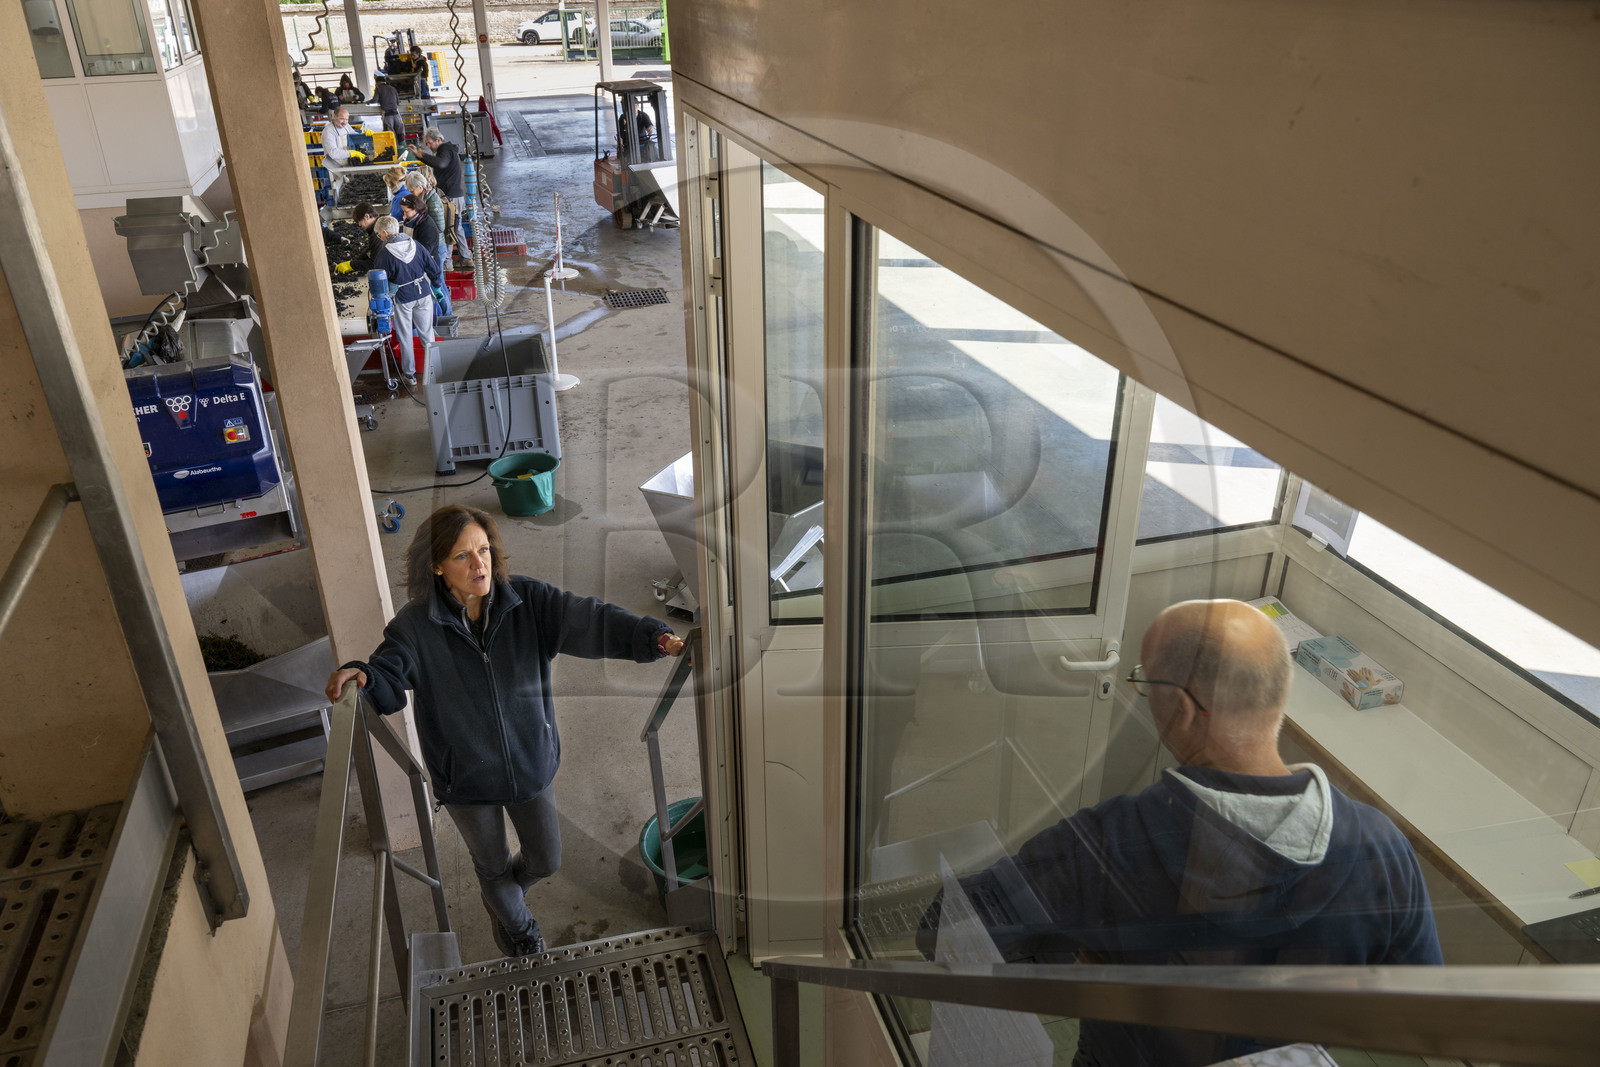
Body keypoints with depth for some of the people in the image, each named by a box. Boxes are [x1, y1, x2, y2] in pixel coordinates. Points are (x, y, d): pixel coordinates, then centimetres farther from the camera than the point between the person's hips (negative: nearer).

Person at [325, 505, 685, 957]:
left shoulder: (528, 600, -17)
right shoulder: (416, 625, -17)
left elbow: (589, 619, -28)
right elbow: (389, 679, -23)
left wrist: (654, 637, -43)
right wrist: (361, 675, -48)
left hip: (530, 761, 2)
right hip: (466, 774, -1)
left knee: (546, 859, 19)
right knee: (493, 865, 22)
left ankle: (501, 895, 57)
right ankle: (516, 923, 57)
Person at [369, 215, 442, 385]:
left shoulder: (385, 253, -16)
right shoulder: (416, 245, -4)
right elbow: (434, 269, 2)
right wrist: (437, 288, 16)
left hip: (402, 299, -4)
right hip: (424, 294, 4)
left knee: (405, 338, 10)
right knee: (427, 333, 16)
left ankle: (409, 374, 20)